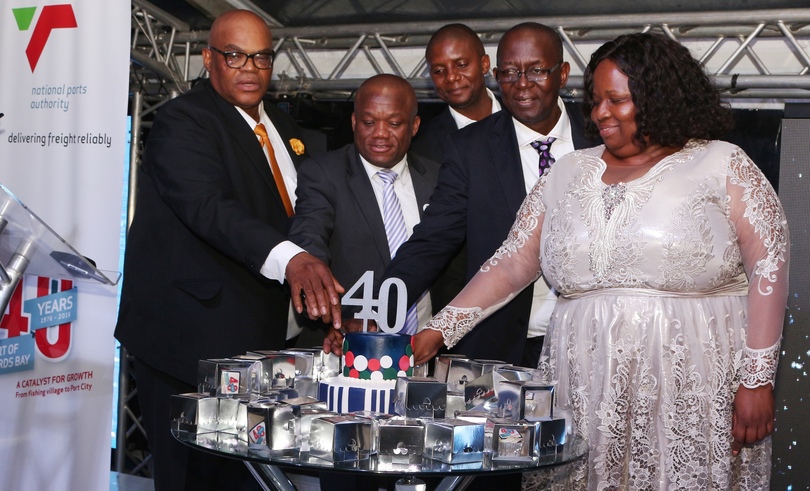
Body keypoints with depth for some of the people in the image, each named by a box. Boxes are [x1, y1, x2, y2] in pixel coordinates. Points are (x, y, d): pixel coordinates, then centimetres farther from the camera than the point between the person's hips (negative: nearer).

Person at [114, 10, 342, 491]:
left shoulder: (283, 126, 16)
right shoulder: (182, 122, -12)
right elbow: (208, 207, -29)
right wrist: (290, 259, -44)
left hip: (258, 340, 8)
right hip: (195, 339, -7)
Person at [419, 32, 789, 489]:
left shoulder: (721, 165, 1)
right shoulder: (569, 173, 11)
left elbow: (769, 268, -4)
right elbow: (510, 265, 9)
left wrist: (757, 380, -10)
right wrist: (438, 331, 1)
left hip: (694, 399, -3)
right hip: (588, 396, 3)